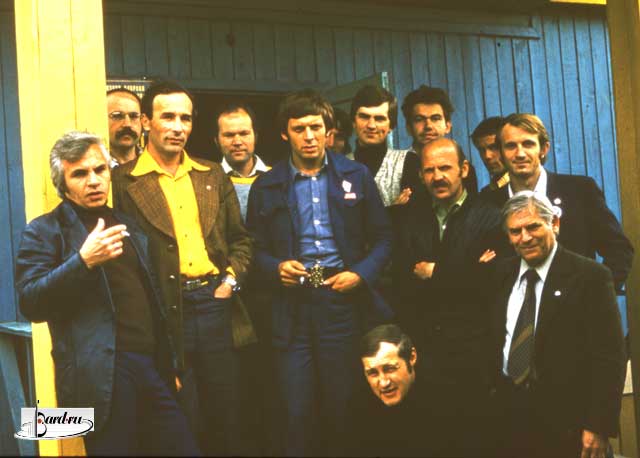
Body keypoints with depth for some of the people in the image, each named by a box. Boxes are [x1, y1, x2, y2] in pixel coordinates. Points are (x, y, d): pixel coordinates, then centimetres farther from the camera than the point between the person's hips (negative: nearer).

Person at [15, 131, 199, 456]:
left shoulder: (127, 225, 19)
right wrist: (84, 261, -23)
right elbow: (30, 304, -12)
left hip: (152, 366, 6)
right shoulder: (45, 231, 0)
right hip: (104, 375, -6)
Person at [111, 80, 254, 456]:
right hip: (165, 315, -4)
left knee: (225, 423, 12)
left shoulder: (213, 175, 13)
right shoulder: (124, 181, -3)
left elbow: (240, 238, 18)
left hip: (216, 305, 5)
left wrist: (233, 277, 2)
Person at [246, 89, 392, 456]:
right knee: (298, 412, 1)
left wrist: (361, 274, -8)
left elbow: (382, 238, 8)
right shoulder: (266, 186, 8)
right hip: (292, 307, 0)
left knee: (342, 408, 5)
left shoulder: (356, 175, 8)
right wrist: (276, 267, -10)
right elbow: (256, 250, 10)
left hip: (344, 300, 0)